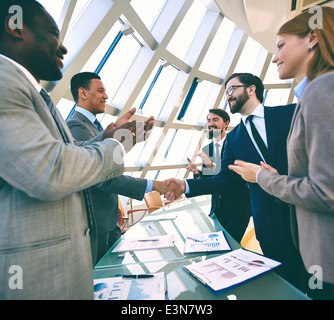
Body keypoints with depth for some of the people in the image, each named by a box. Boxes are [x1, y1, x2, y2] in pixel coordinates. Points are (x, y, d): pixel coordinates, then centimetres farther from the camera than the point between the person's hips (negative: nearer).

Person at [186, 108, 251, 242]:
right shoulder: (206, 149, 6)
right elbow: (207, 180, 9)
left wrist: (212, 165, -27)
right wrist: (197, 172, -12)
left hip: (238, 206, -5)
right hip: (218, 207, 5)